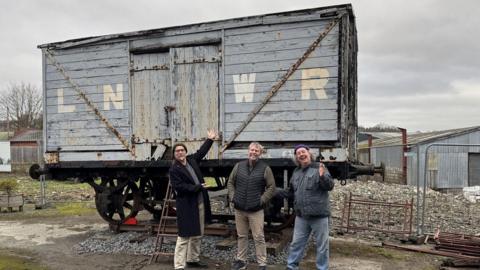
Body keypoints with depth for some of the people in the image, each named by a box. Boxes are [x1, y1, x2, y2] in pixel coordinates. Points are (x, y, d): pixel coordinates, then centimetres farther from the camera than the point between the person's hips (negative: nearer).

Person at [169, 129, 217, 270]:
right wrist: (197, 187, -19)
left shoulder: (191, 160, 9)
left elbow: (201, 152, 25)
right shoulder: (174, 169, -12)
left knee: (197, 235, 17)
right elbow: (179, 186, -20)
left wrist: (210, 139, 27)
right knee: (184, 237, -7)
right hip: (187, 206, -8)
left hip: (200, 203, 8)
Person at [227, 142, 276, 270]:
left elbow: (271, 187, -2)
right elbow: (231, 182, 13)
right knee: (241, 236, 14)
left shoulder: (265, 168, -3)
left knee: (259, 237, 0)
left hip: (256, 209, -3)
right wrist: (232, 197, 2)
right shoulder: (239, 166, 5)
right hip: (239, 208, 3)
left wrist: (262, 200, -8)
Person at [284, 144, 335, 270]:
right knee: (296, 243, 16)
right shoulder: (296, 172, 10)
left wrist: (323, 176, -33)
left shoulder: (319, 168, -8)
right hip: (301, 215, 5)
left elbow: (330, 186, -14)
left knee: (322, 245, 7)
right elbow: (291, 191, 23)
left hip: (319, 214, -5)